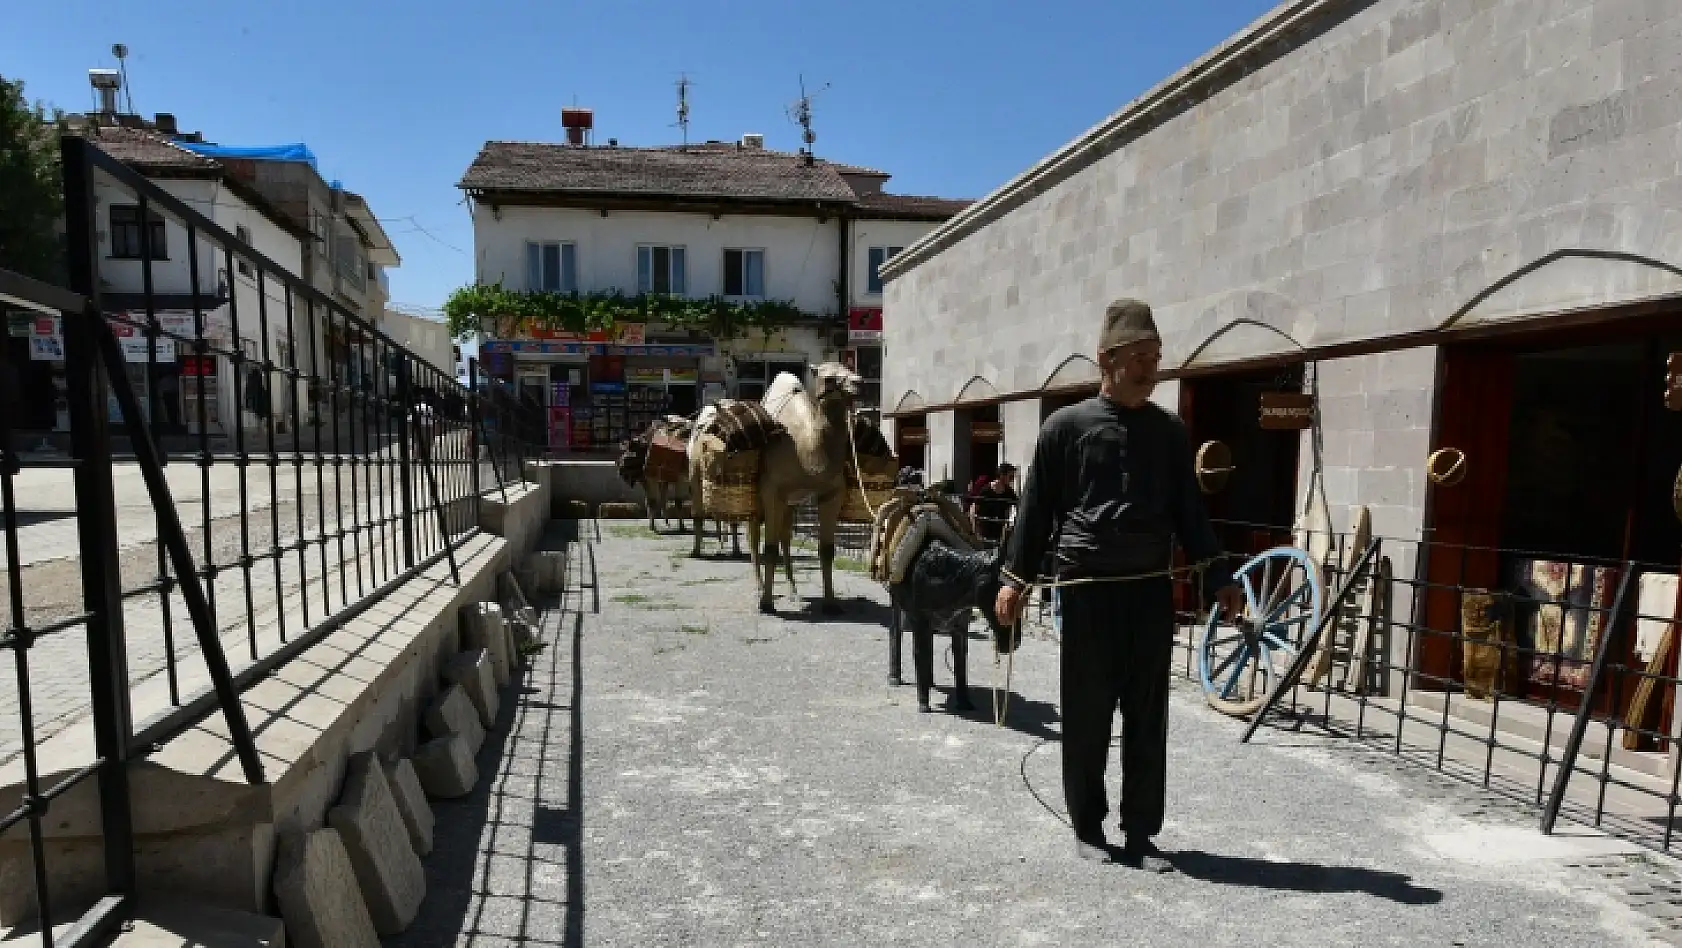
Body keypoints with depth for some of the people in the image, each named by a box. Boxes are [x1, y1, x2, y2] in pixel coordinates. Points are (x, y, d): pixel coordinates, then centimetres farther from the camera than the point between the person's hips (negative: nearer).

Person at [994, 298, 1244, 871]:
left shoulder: (1169, 432, 10)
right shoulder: (1067, 426, 0)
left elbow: (1189, 510, 15)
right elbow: (1037, 507, 1)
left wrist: (1220, 576, 11)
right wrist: (1014, 578, -2)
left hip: (1151, 588, 4)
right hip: (1087, 588, -3)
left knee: (1148, 717, 7)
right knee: (1087, 715, 4)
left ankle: (1141, 833, 19)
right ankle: (1087, 828, 19)